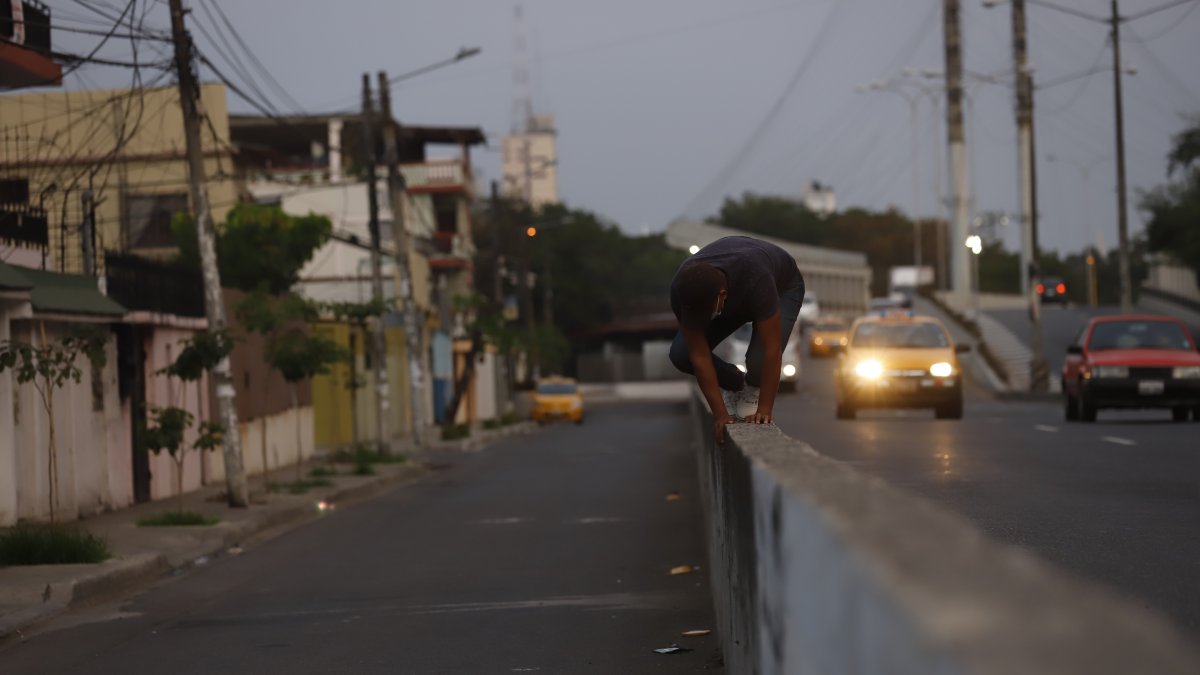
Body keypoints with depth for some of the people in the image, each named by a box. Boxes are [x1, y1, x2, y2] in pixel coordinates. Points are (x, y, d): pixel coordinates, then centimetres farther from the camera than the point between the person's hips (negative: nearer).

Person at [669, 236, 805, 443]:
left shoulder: (756, 279, -46)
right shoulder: (682, 290, -34)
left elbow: (771, 350, -40)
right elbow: (699, 356, -28)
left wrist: (764, 409, -36)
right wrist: (720, 414, -29)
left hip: (782, 287, -3)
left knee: (760, 360, -31)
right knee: (680, 354, -17)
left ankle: (754, 390, 4)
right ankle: (734, 386, 9)